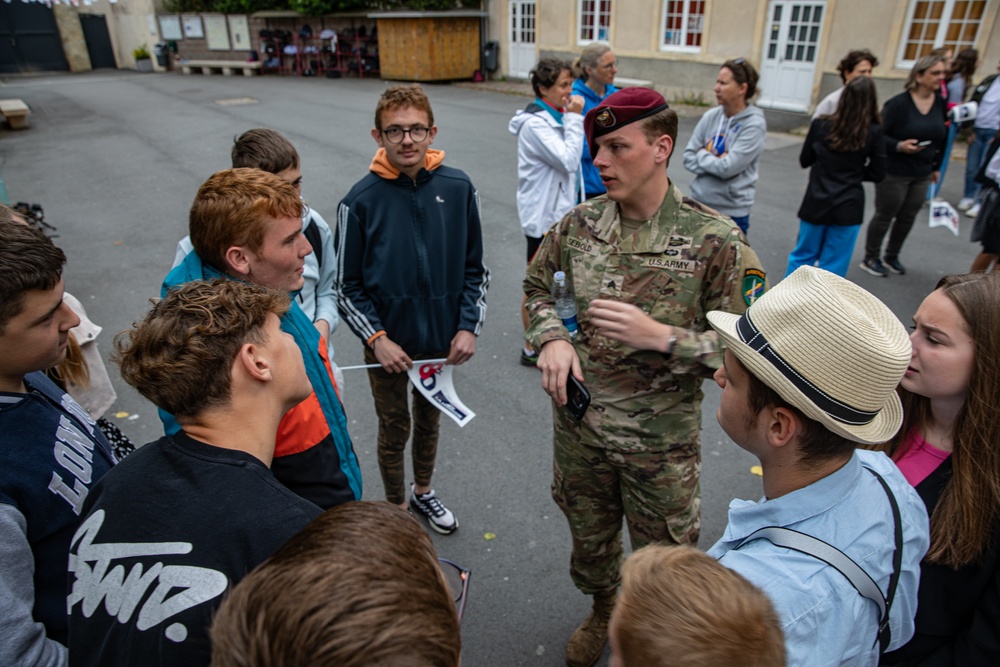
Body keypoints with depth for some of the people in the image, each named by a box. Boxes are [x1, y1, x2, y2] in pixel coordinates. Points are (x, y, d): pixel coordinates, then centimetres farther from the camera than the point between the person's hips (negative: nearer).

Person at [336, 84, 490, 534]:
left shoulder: (458, 188, -7)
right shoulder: (361, 200, -14)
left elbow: (475, 268, 0)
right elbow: (348, 286, -7)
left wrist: (469, 326, -7)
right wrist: (376, 338, -16)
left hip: (441, 340, 3)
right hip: (388, 343, -2)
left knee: (430, 420, 22)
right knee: (394, 429, 14)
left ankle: (423, 492, 48)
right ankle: (398, 509, 39)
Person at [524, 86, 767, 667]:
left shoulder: (715, 241, -18)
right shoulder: (579, 224, -6)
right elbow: (537, 286, 11)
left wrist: (659, 336, -28)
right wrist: (552, 338, -8)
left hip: (662, 440, -3)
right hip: (579, 423, 4)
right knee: (589, 538, 26)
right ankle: (602, 610, 59)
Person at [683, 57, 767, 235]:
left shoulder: (754, 124, -11)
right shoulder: (711, 116, 1)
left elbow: (728, 168, -19)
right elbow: (688, 158, 0)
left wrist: (701, 154, -5)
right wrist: (716, 162, -13)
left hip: (731, 212, -4)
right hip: (699, 203, 4)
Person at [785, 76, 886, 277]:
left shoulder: (821, 124, -6)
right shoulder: (874, 132, -8)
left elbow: (804, 160, 4)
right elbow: (877, 174, -2)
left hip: (816, 202, 1)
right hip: (848, 207, -1)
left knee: (803, 256, 16)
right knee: (833, 268, 7)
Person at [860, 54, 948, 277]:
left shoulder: (941, 104, 4)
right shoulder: (898, 103, -15)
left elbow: (941, 139, 14)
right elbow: (878, 135, -14)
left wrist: (936, 166, 17)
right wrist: (899, 146, -29)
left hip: (922, 174, 6)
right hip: (894, 172, -6)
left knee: (907, 218, 13)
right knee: (884, 216, 6)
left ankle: (891, 256, 31)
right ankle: (870, 258, 21)